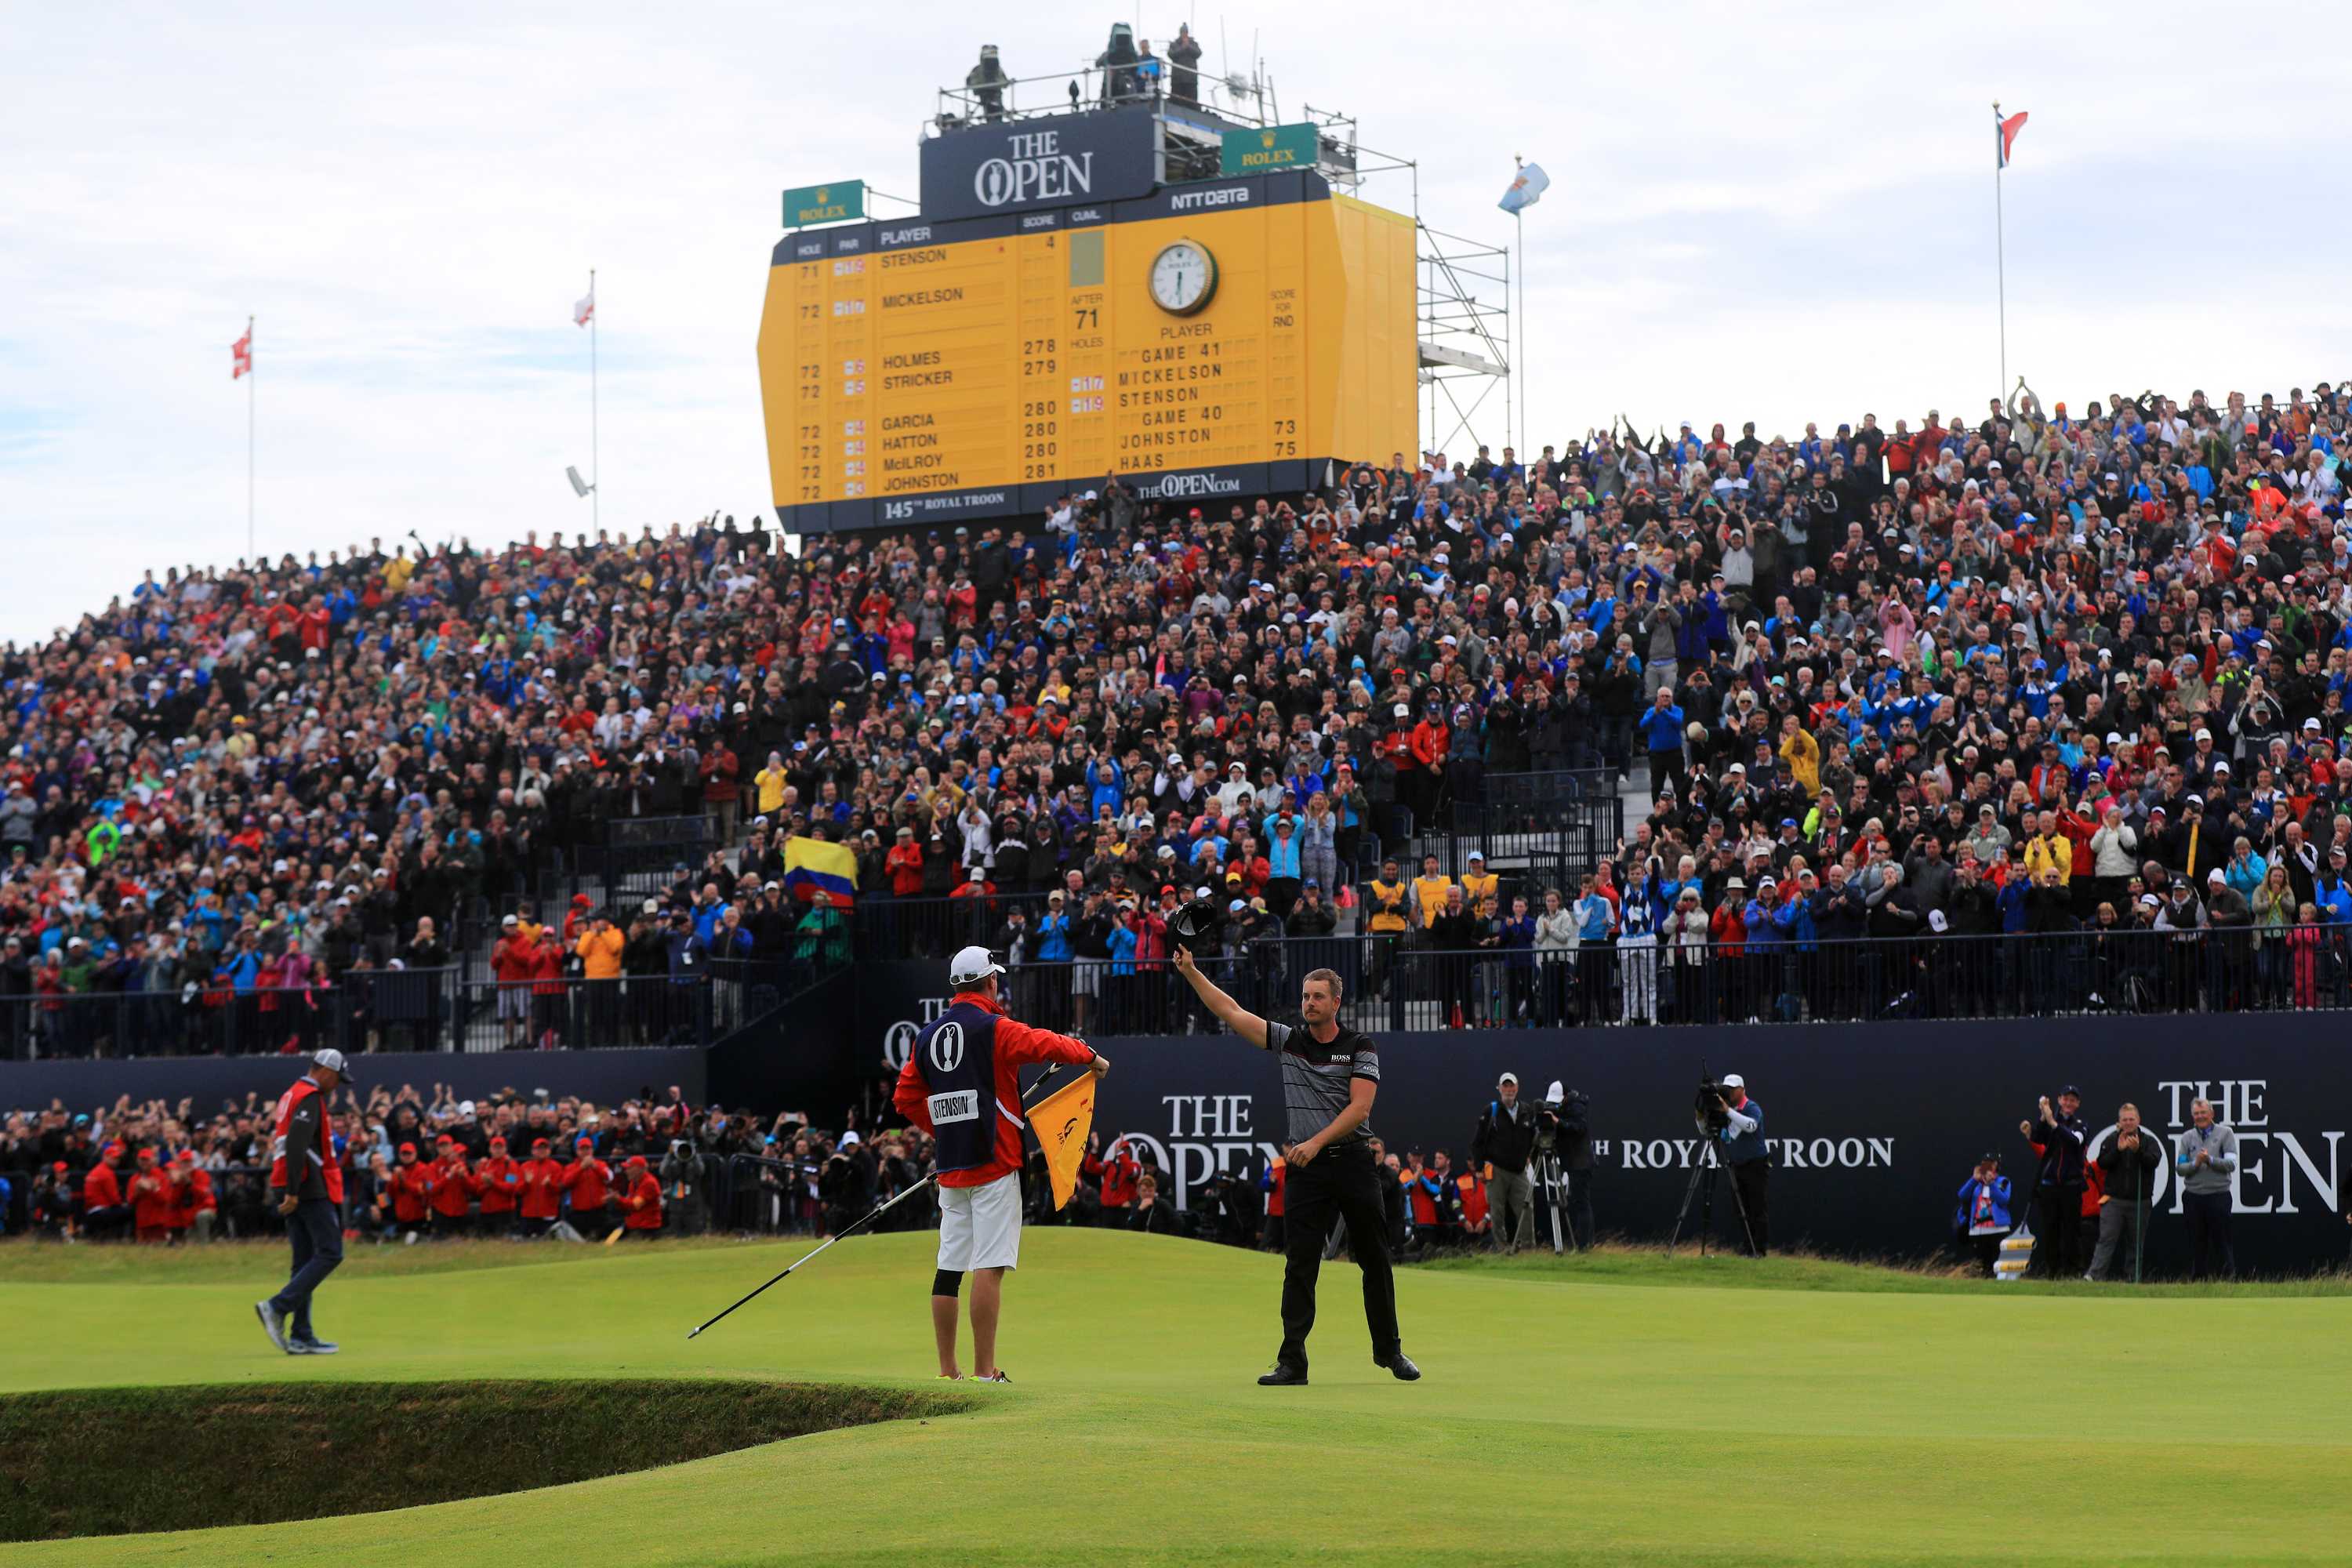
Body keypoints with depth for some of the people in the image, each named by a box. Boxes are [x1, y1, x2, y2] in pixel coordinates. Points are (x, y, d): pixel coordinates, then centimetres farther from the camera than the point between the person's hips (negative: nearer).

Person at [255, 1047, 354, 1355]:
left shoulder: (291, 1095, 20)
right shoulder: (310, 1098, -11)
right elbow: (296, 1145, -21)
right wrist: (293, 1191, -24)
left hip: (293, 1189, 10)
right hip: (310, 1188, -10)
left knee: (305, 1259, 9)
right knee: (330, 1253, -9)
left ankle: (301, 1336, 6)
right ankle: (277, 1307, -17)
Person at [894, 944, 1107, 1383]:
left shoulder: (928, 1035, 11)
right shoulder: (994, 1029, -8)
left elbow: (905, 1098, 14)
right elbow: (1048, 1045, -12)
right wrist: (1092, 1057, 5)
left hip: (949, 1167, 7)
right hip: (993, 1164, -7)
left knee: (949, 1266, 8)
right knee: (989, 1266, -8)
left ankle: (947, 1371, 11)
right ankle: (984, 1371, -11)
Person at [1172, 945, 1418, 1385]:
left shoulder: (1359, 1047, -1)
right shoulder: (1288, 1039, 6)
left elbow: (1359, 1107, -11)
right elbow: (1231, 1012, 2)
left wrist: (1317, 1142, -21)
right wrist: (1191, 972, -7)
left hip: (1353, 1162, -1)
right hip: (1307, 1168, 1)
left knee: (1374, 1260, 8)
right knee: (1300, 1266, -5)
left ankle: (1389, 1350, 23)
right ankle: (1292, 1363, -6)